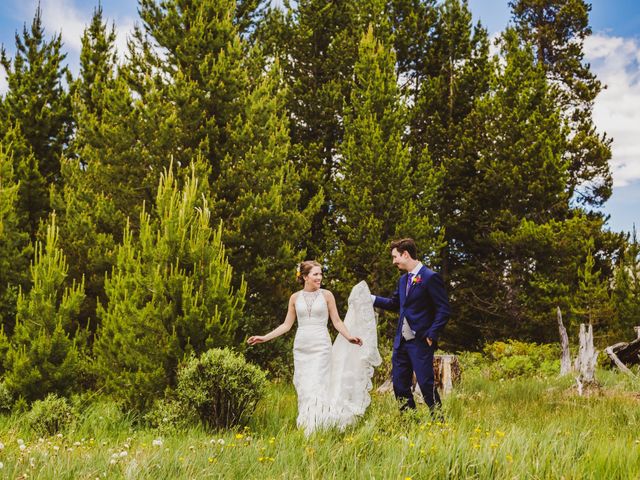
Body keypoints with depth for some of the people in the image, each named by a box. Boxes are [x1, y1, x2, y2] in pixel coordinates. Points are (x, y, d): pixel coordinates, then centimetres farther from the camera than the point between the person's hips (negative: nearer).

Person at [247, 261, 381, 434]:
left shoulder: (326, 295, 3)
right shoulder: (295, 298, 8)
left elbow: (337, 321, 5)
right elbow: (287, 325, 12)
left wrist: (349, 337, -11)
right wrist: (264, 338, 6)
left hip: (321, 347, -2)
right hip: (301, 348, 3)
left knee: (317, 387, -11)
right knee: (303, 389, 3)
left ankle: (316, 429, -8)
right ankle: (304, 428, 11)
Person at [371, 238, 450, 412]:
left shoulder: (430, 277, -12)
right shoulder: (403, 280, 15)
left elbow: (444, 310, -14)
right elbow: (394, 304, 24)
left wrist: (431, 335, -19)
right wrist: (371, 298, 15)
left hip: (421, 342, -8)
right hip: (401, 342, 8)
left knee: (426, 385, -6)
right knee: (399, 385, 10)